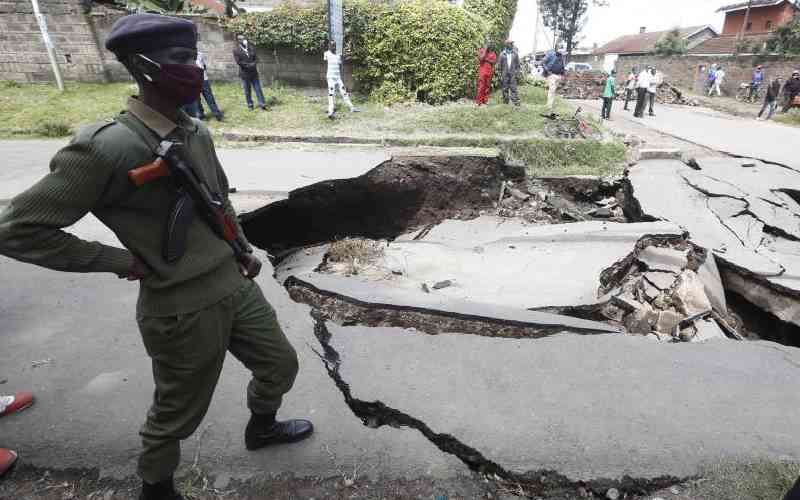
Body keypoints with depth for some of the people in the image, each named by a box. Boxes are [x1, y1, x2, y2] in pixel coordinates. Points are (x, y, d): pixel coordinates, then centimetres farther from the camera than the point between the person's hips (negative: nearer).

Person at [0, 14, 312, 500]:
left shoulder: (197, 132, 3)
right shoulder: (105, 147, -21)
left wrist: (243, 248, 12)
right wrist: (120, 261, -14)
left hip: (236, 286, 8)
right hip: (182, 310, -7)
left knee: (281, 365, 23)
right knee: (177, 415, 15)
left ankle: (261, 427, 55)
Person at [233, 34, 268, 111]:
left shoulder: (251, 48, 4)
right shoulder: (236, 51, -6)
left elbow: (256, 58, 5)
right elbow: (238, 62, -13)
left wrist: (254, 64, -16)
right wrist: (248, 65, -19)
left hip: (254, 73, 3)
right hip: (244, 74, -2)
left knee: (258, 89, 4)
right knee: (247, 91, 7)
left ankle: (262, 105, 10)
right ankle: (250, 105, 20)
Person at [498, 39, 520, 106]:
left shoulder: (515, 53, 8)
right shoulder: (502, 54, 6)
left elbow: (518, 64, 10)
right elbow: (500, 65, 6)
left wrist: (517, 71, -1)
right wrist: (500, 74, 2)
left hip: (513, 74, 0)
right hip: (505, 74, 1)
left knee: (513, 88, -8)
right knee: (505, 88, 4)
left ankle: (515, 101, -9)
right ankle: (505, 101, 13)